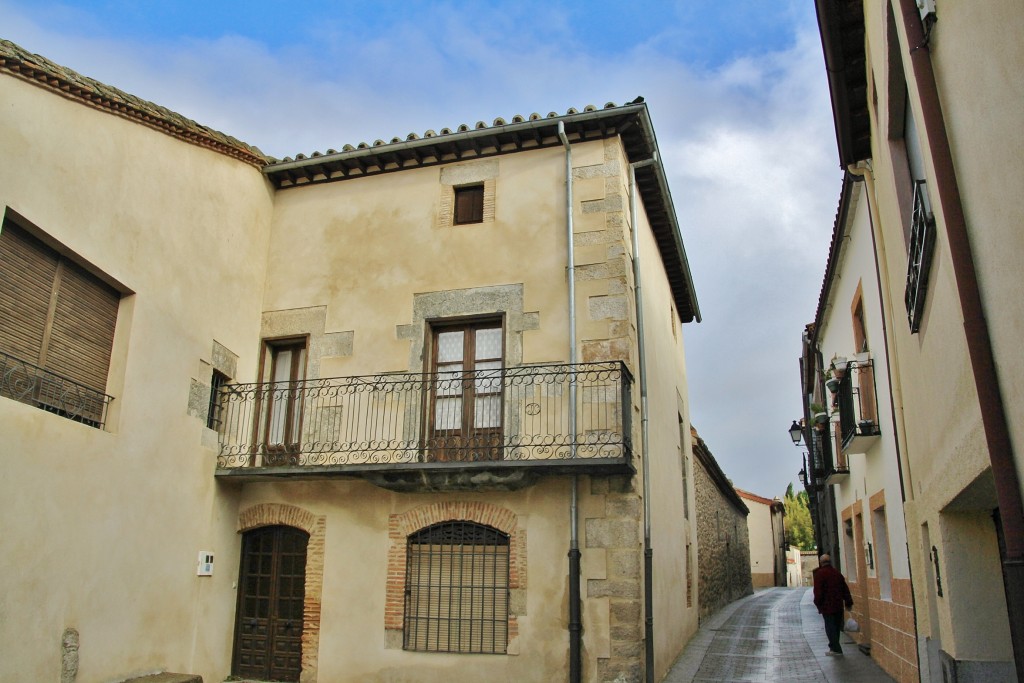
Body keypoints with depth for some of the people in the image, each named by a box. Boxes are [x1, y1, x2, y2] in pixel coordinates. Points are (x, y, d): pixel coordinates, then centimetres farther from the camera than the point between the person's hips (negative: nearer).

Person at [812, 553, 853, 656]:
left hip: (827, 606, -7)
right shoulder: (837, 572, 11)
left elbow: (818, 591, -14)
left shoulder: (819, 574, -10)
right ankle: (834, 647, 22)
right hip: (839, 605, 7)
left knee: (830, 627, -3)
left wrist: (818, 604, -7)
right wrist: (848, 602, 17)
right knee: (836, 626, 14)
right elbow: (845, 589, 13)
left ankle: (836, 649, -8)